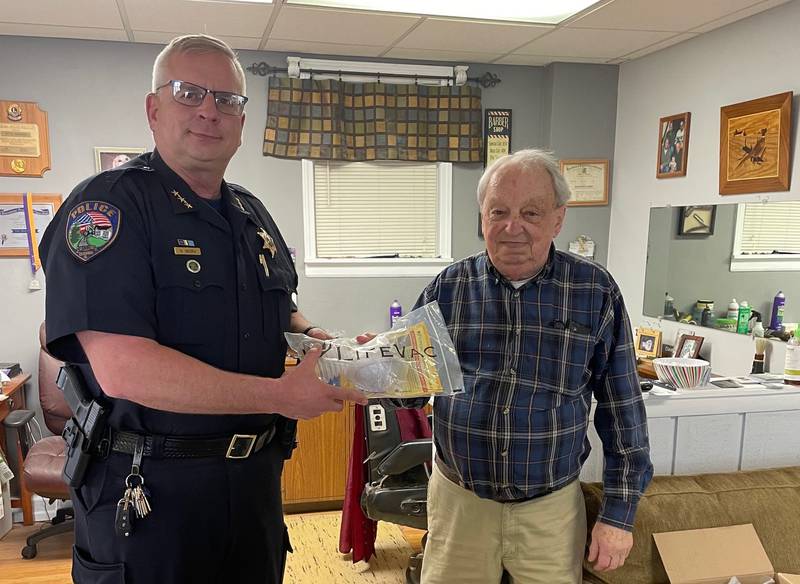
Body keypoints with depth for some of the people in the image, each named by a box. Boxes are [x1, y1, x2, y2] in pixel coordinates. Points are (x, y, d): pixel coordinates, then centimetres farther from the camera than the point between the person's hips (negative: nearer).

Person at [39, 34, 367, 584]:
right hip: (150, 492, -7)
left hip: (256, 479, 7)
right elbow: (122, 369, -26)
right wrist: (280, 395, -23)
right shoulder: (108, 205, -14)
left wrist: (323, 342, -2)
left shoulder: (253, 214, 9)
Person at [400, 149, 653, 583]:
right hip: (457, 500, 1)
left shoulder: (596, 292, -6)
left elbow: (622, 412, -1)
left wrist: (618, 514, -1)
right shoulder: (447, 288, -3)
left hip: (551, 507, -1)